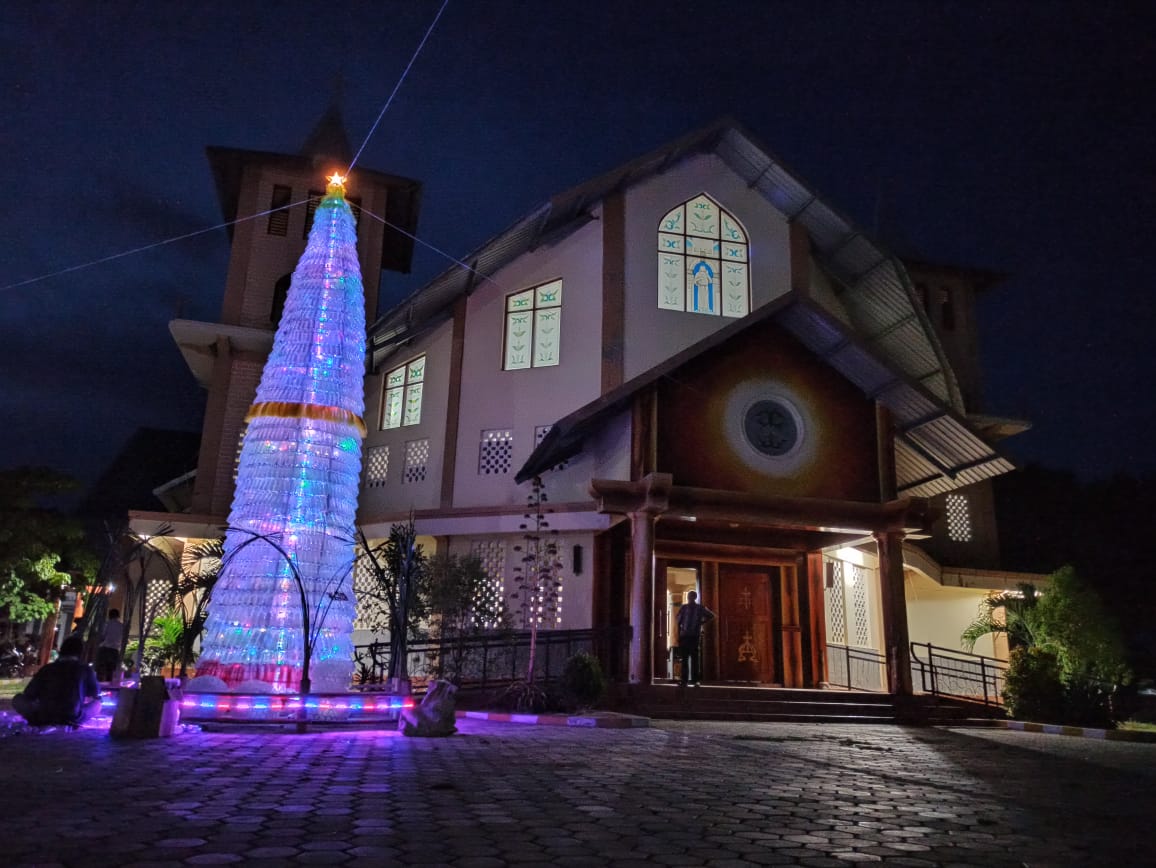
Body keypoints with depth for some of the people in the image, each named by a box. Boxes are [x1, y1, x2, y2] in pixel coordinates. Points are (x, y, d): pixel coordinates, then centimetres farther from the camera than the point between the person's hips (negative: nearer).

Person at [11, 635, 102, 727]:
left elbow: (29, 694, 10)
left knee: (18, 699, 24)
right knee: (97, 702, 26)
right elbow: (95, 693, 18)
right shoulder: (85, 668, 4)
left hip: (43, 718, 1)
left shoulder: (47, 668, 6)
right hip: (73, 718, -1)